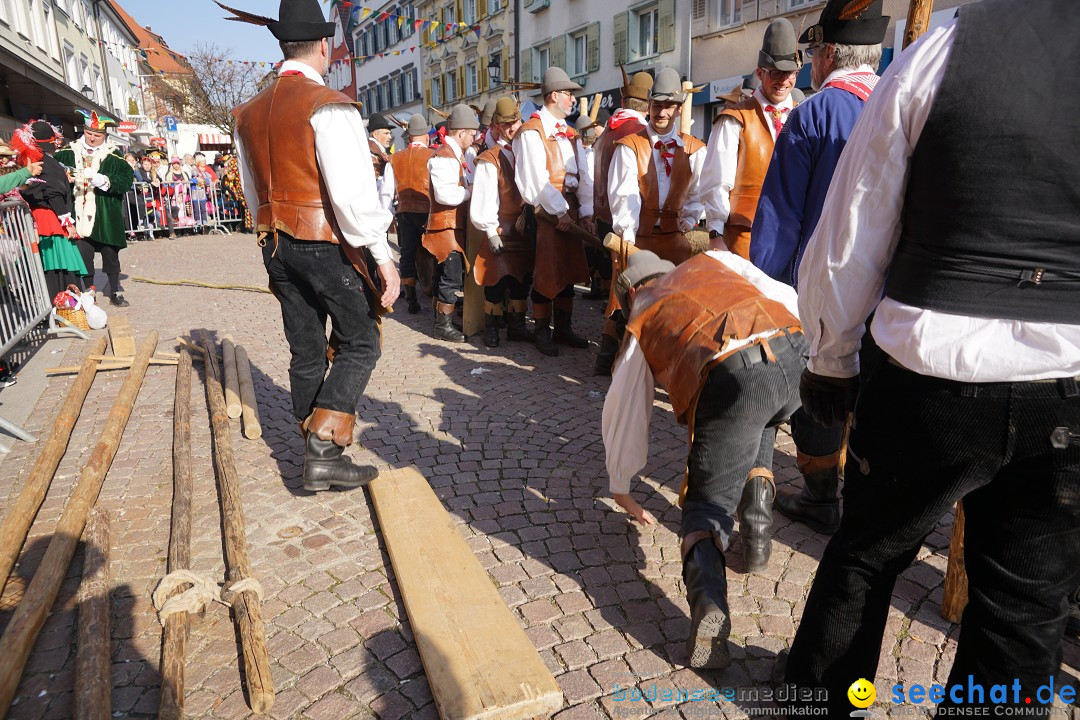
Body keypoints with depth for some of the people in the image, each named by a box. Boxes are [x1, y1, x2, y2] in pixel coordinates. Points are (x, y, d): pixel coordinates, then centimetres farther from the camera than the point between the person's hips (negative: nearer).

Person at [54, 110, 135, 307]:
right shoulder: (70, 153, 6)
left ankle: (115, 293, 21)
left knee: (110, 254, 8)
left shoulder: (113, 157, -1)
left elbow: (127, 179, -10)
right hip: (80, 216, 2)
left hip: (106, 216, -2)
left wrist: (105, 181, -23)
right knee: (83, 255, 5)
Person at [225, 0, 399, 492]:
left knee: (305, 351, 13)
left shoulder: (249, 113, 12)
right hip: (329, 245, -7)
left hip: (277, 246, 8)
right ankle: (324, 451, -4)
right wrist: (383, 257, -17)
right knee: (359, 345, 4)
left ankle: (315, 456, 24)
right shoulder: (328, 106, -13)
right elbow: (353, 191, -21)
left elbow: (252, 192, 18)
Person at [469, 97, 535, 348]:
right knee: (496, 281, -1)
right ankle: (491, 328, 12)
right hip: (501, 230, -5)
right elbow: (484, 198, -12)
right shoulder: (489, 159, -7)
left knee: (522, 279, 10)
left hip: (524, 229, 5)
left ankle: (516, 325, 21)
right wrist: (491, 231, -15)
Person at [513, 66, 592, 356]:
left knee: (569, 267, 11)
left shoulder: (567, 132, 16)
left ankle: (563, 328, 23)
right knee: (546, 272, -1)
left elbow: (579, 174, 8)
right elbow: (538, 179, -15)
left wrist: (585, 209, -3)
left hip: (569, 207, 8)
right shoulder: (531, 131, -8)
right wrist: (560, 212, -17)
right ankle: (542, 332, 12)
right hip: (545, 210, -7)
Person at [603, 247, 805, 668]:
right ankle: (757, 494, 17)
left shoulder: (640, 324, 27)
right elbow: (786, 297, 21)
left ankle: (708, 601, -15)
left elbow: (623, 415, 33)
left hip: (729, 381, -3)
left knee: (708, 504, 11)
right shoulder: (713, 260, 34)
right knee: (759, 423, 37)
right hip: (795, 353, 4)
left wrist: (620, 488, 45)